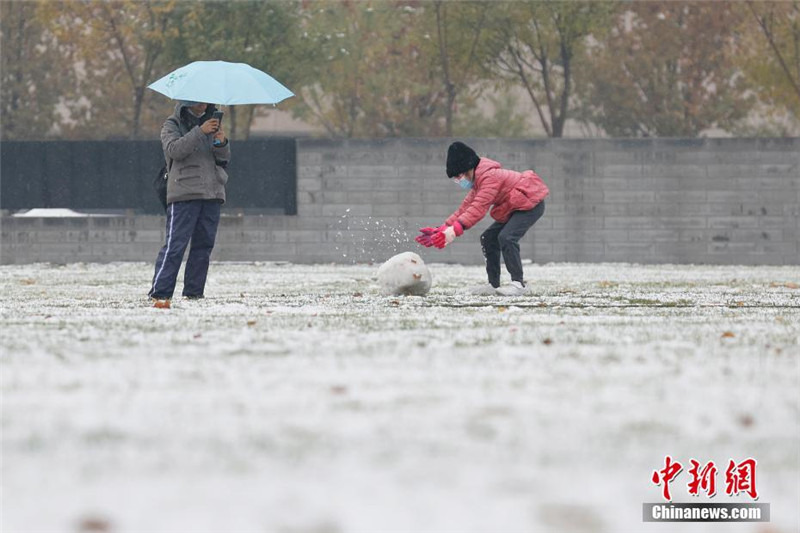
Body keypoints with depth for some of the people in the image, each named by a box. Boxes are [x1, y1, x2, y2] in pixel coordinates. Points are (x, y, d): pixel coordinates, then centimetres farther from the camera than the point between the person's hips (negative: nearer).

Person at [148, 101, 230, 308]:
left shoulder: (211, 123, 19)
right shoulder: (172, 125, 5)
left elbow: (224, 159, 14)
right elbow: (174, 149, -14)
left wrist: (221, 143, -8)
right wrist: (200, 132, -21)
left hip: (211, 193, 6)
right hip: (184, 195, -6)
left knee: (204, 244, 5)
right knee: (175, 244, -12)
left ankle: (194, 291, 11)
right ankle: (159, 292, -14)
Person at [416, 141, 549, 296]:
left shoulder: (489, 177, -24)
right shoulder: (479, 182, 10)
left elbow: (478, 208, -33)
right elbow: (466, 208, 8)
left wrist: (455, 230, -40)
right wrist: (442, 230, -2)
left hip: (531, 204, -11)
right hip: (514, 209, 11)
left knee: (506, 237, -27)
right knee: (489, 238, 10)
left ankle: (518, 283, -24)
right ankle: (493, 284, 15)